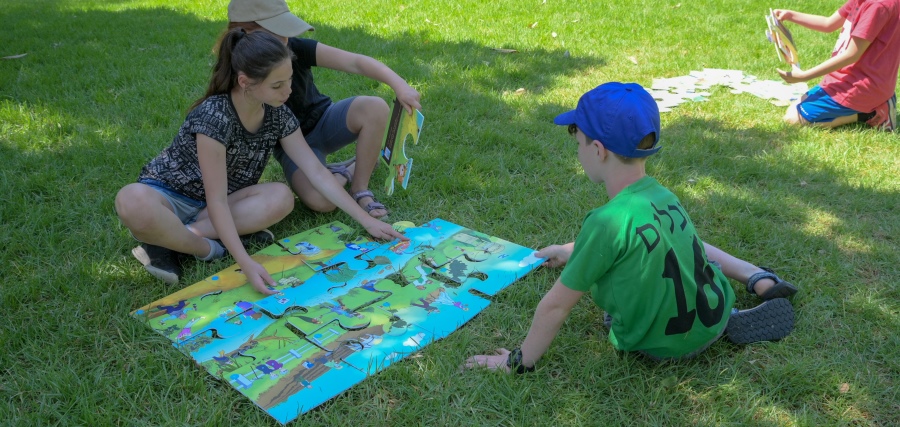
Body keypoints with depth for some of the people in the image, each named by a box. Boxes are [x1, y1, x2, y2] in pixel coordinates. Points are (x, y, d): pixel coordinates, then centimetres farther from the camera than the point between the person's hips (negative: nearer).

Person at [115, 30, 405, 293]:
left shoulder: (278, 115, -10)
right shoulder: (214, 116, -30)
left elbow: (317, 173, -6)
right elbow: (216, 201, -30)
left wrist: (366, 220, -8)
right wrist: (246, 264, -38)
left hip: (210, 204, 6)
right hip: (168, 196, -6)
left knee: (282, 197, -24)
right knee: (133, 203, -41)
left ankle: (169, 238, -20)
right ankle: (207, 248, -18)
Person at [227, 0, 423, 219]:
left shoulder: (295, 48, -19)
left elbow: (355, 62, -25)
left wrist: (398, 84, -39)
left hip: (323, 121, 2)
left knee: (375, 108, -28)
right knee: (321, 201, -31)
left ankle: (360, 188, -9)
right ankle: (345, 171, 7)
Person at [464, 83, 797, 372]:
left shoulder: (607, 222, -30)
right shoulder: (660, 193, -7)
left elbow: (556, 304, -21)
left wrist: (518, 362, -10)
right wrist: (570, 251, 29)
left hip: (666, 346, -6)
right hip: (715, 313, 6)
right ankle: (762, 281, 18)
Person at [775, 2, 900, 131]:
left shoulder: (880, 4, -25)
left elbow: (852, 55, -23)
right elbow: (828, 24, 16)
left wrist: (804, 76, -19)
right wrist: (790, 15, 5)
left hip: (860, 86, -10)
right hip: (852, 80, 10)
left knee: (792, 119, -6)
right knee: (791, 112, 15)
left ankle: (866, 114, -4)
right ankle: (869, 106, 9)